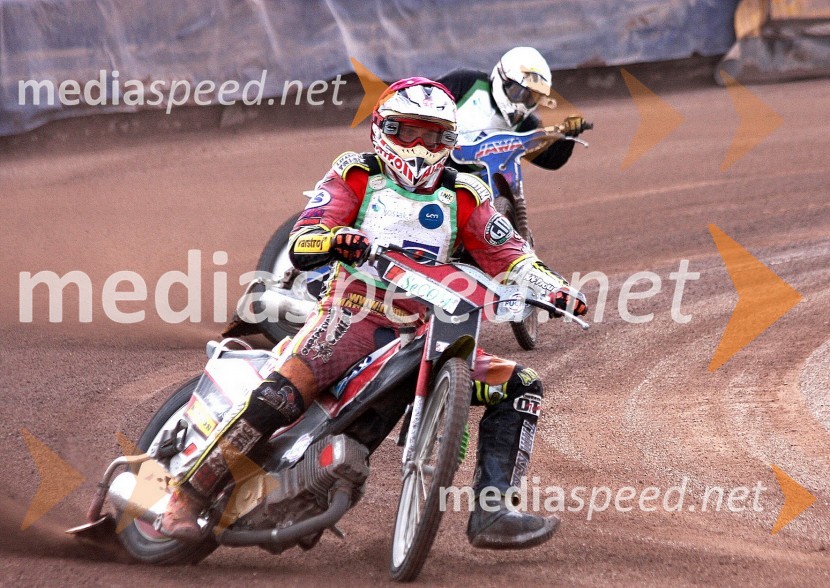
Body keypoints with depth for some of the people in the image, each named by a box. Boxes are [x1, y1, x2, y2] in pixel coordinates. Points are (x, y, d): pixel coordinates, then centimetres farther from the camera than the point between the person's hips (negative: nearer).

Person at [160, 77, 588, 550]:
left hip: (426, 333, 4)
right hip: (354, 314, -4)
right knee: (285, 390, -29)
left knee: (520, 387, -6)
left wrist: (554, 286, -11)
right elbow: (300, 245, -3)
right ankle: (189, 496, -23)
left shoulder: (463, 197, 16)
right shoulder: (356, 177, 8)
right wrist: (333, 240, -27)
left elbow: (506, 254, 9)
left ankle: (491, 511, -12)